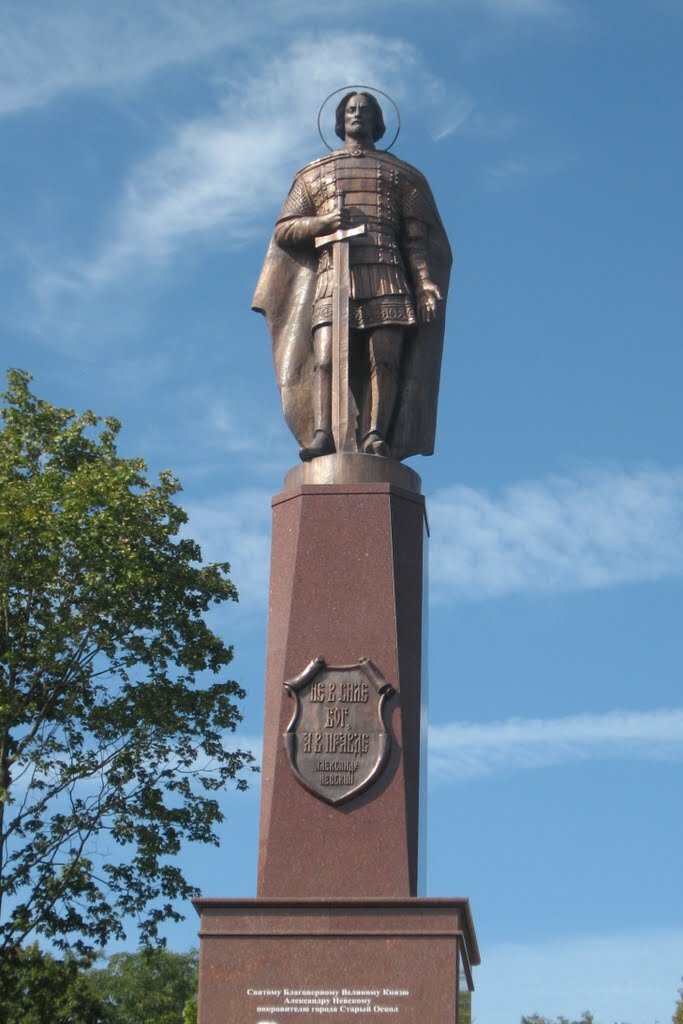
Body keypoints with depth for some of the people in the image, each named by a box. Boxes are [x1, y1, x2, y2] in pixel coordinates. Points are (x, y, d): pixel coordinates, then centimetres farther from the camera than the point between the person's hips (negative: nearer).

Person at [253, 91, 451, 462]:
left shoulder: (402, 174, 22)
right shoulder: (313, 174, 24)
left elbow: (419, 238, 12)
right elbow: (283, 230, 15)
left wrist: (427, 283, -5)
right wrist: (324, 221, -5)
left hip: (386, 277, 0)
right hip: (332, 276, 0)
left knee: (385, 357, -16)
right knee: (324, 357, -17)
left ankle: (376, 435, -24)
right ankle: (320, 433, -28)